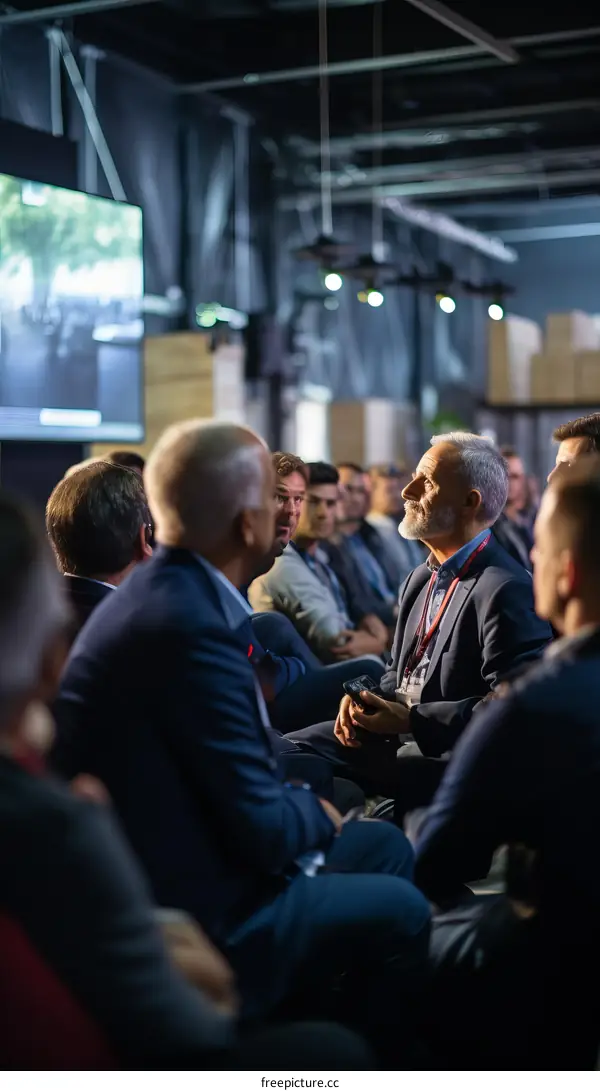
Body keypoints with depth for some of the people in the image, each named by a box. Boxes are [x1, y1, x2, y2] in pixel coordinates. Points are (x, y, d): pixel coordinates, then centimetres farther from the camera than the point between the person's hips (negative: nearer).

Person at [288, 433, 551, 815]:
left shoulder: (508, 590, -16)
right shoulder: (422, 579, 15)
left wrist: (411, 720, -20)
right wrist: (369, 699, -1)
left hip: (449, 754, -9)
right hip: (398, 735, 9)